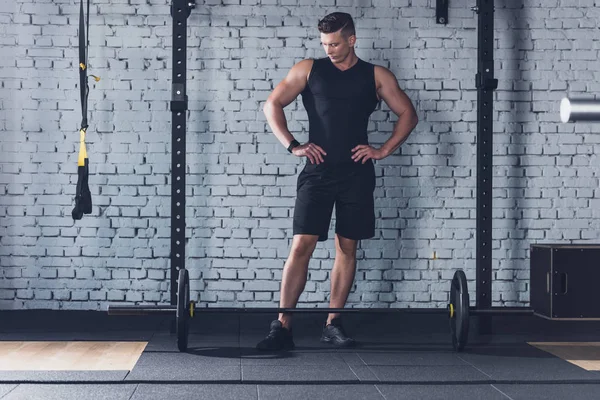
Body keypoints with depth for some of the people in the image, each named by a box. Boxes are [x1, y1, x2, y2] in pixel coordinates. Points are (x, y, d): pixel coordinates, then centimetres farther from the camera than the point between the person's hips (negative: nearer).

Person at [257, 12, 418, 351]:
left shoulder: (376, 76, 8)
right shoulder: (309, 70, 7)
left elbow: (408, 114, 11)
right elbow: (273, 104, 6)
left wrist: (383, 150, 0)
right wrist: (292, 145, -4)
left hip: (356, 173, 1)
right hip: (317, 171, -1)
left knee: (348, 247, 4)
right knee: (301, 246, -8)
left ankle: (333, 324, 14)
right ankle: (283, 327, -7)